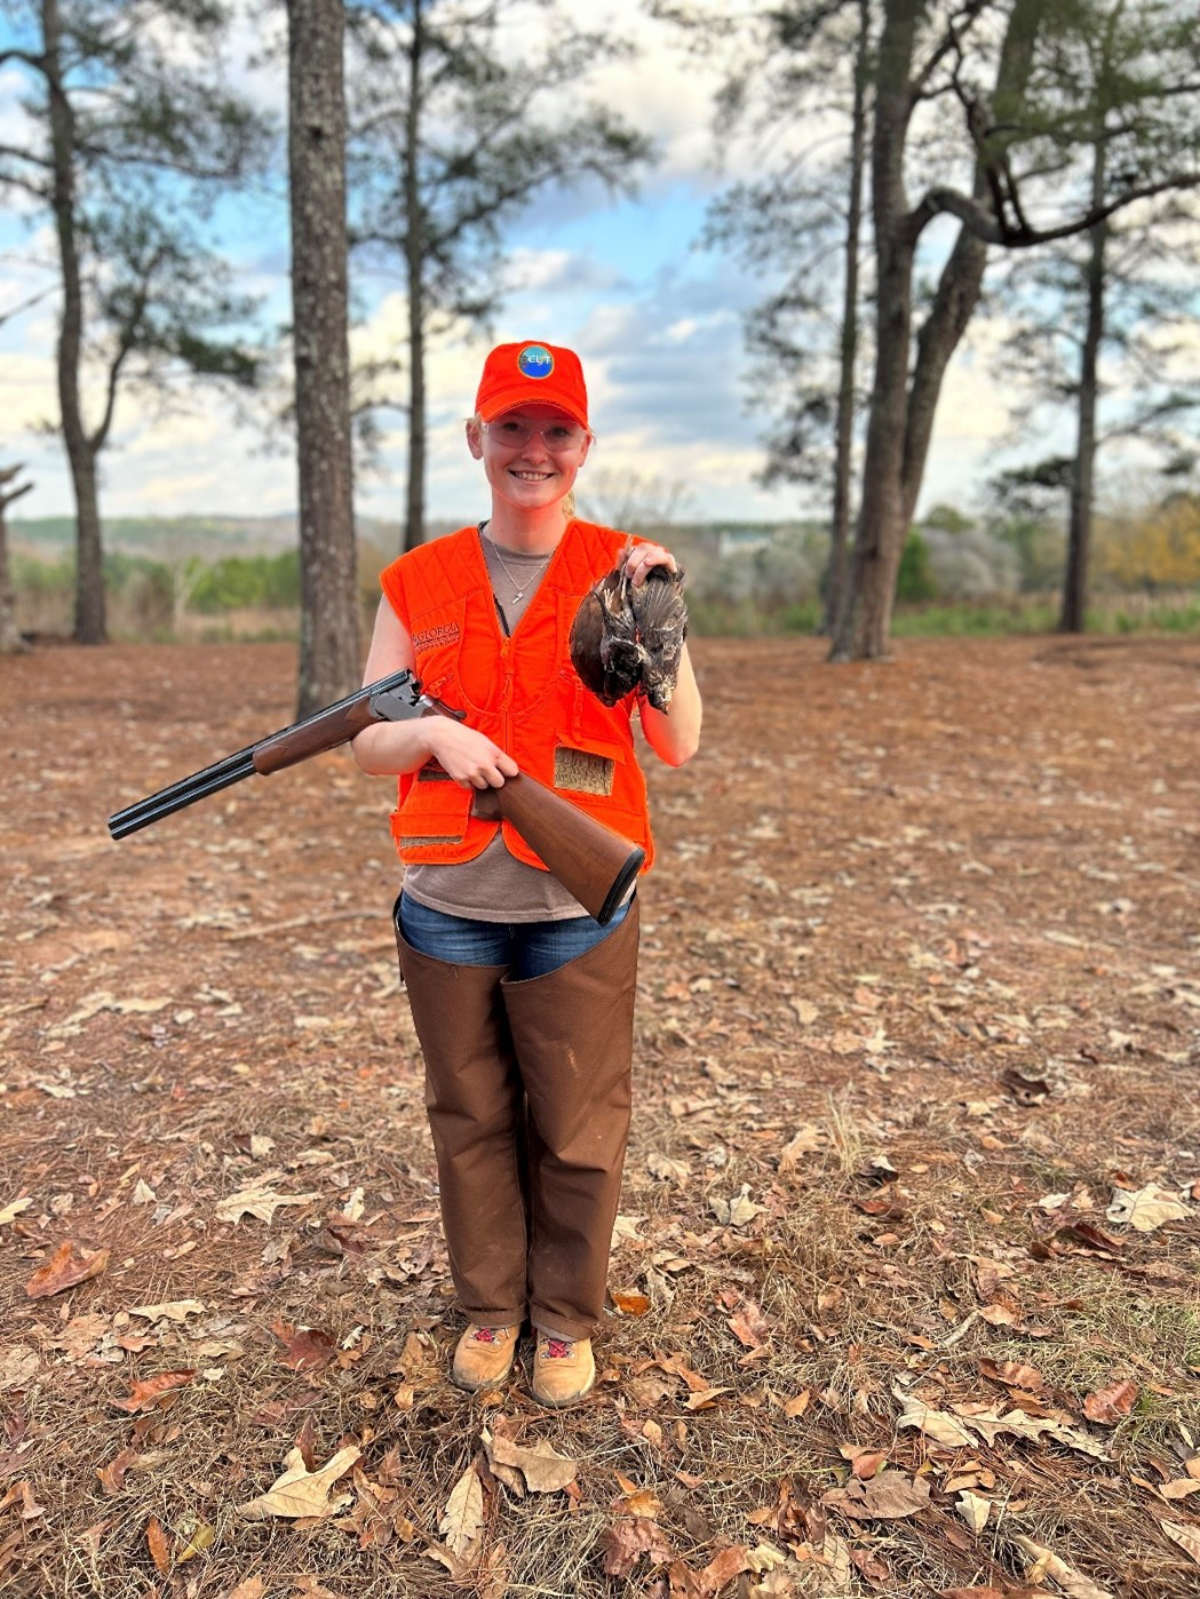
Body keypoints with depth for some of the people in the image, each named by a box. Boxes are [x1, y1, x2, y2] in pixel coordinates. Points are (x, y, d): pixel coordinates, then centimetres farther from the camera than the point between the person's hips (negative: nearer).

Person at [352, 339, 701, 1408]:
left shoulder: (621, 572, 0)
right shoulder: (418, 585, 4)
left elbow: (680, 745, -6)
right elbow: (366, 744, 3)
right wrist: (432, 732, -18)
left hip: (577, 916, -1)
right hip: (448, 912, 2)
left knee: (577, 1135, 9)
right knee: (471, 1124, 15)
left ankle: (567, 1320, 32)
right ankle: (489, 1308, 37)